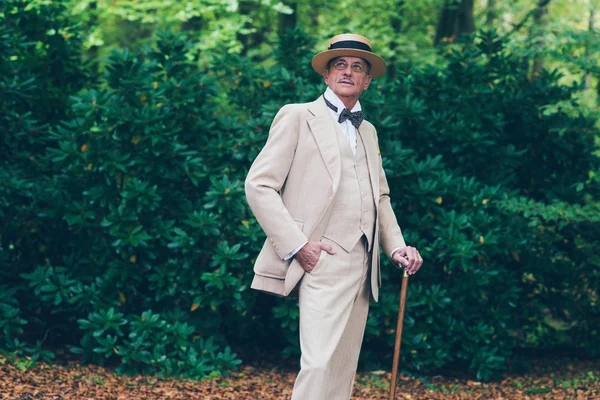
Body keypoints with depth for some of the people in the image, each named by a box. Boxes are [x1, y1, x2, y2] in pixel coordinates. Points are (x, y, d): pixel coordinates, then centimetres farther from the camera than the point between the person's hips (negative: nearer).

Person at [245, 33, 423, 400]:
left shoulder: (368, 131, 21)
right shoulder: (298, 116, 2)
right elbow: (259, 185, -5)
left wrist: (396, 246, 8)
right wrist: (297, 245, -12)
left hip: (363, 265, 7)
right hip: (324, 261, -7)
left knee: (344, 368, 6)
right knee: (321, 363, -17)